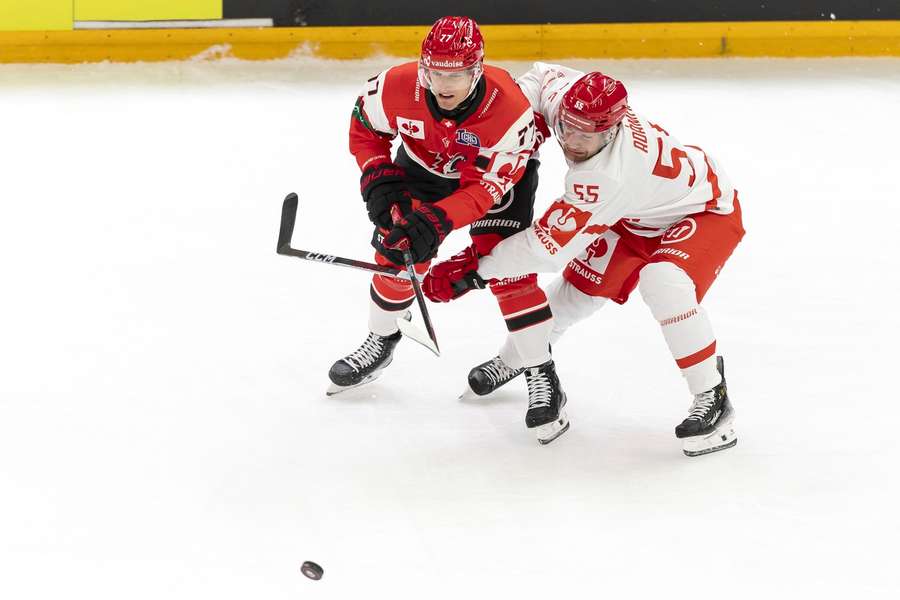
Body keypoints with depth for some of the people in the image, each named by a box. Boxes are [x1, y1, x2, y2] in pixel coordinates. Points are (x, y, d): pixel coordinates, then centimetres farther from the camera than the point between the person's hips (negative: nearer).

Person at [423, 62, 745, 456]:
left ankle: (712, 399, -22)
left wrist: (474, 271, -30)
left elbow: (548, 247, -38)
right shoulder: (561, 93, -22)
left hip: (705, 212, -9)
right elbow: (541, 76, 3)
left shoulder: (608, 179, -42)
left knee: (663, 282, -33)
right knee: (584, 280, 8)